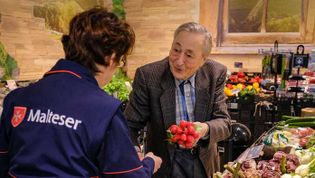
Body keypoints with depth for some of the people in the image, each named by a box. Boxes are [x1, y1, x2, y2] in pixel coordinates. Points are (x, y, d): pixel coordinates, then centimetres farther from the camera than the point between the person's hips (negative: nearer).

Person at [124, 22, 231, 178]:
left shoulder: (216, 73, -13)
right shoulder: (147, 76, -21)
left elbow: (224, 123, -11)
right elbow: (130, 126, -17)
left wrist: (205, 129, -33)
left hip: (204, 163, 3)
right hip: (164, 164, -2)